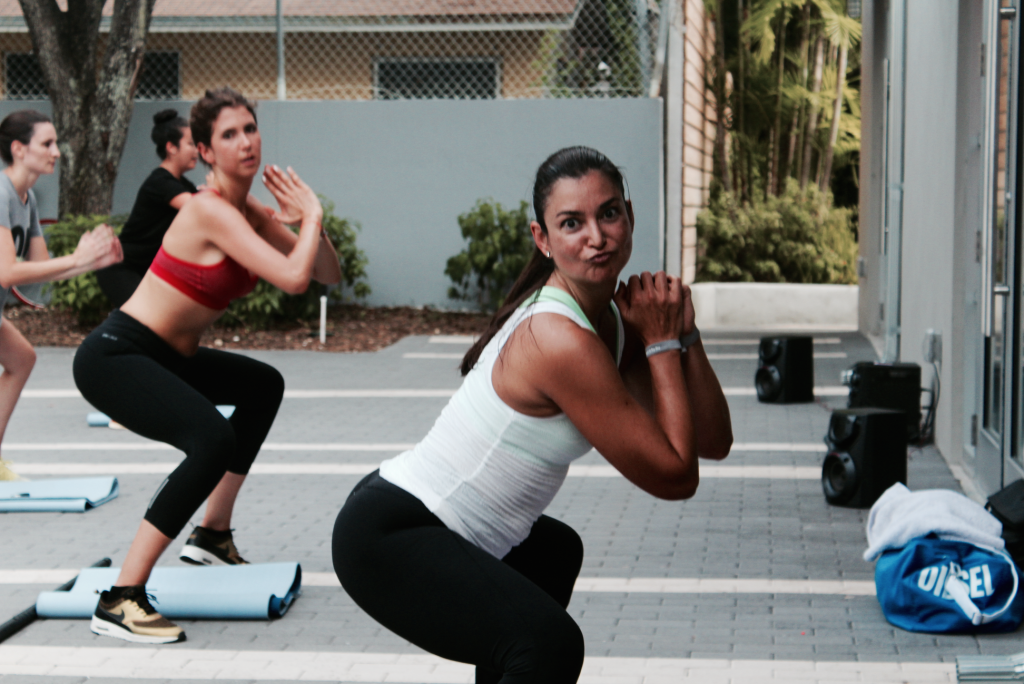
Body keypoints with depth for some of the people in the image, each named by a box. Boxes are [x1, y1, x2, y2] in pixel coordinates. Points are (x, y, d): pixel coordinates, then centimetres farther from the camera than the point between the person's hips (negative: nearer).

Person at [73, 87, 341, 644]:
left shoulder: (250, 213, 7)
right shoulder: (211, 210, -21)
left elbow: (329, 276, 7)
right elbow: (293, 279, -30)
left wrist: (306, 219, -9)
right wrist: (311, 216, -14)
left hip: (164, 357, 10)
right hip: (114, 356, -10)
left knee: (263, 386, 28)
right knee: (213, 440, -32)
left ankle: (211, 536, 32)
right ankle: (120, 602, -29)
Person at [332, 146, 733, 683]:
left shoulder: (615, 318, 5)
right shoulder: (562, 341, -23)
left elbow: (714, 443, 1)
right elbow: (674, 477, -20)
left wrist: (684, 332, -10)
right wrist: (662, 343, -14)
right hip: (387, 537, -11)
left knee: (555, 551, 38)